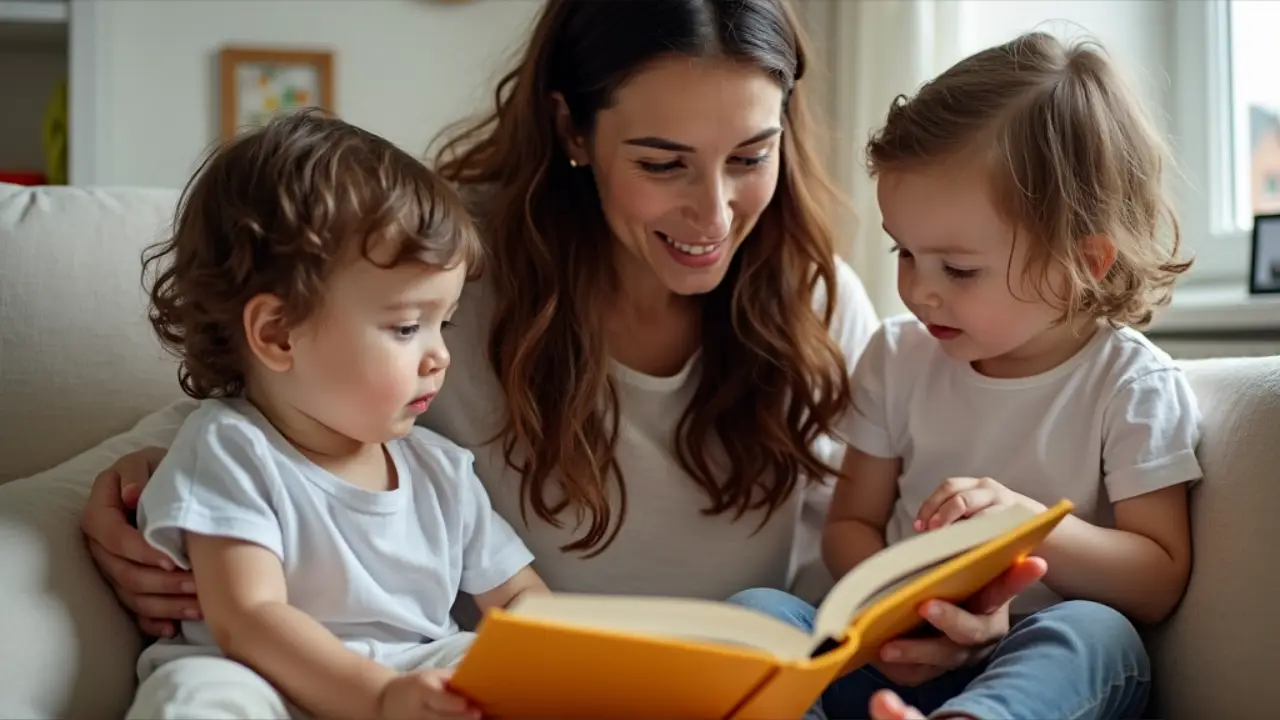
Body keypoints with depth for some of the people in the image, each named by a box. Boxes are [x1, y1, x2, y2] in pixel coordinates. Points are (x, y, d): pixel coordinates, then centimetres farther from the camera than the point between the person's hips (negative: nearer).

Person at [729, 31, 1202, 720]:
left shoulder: (1132, 385, -3)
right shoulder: (899, 355, 8)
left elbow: (1159, 584, -5)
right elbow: (850, 523, 12)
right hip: (896, 663, 4)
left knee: (1095, 635, -35)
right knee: (756, 607, -20)